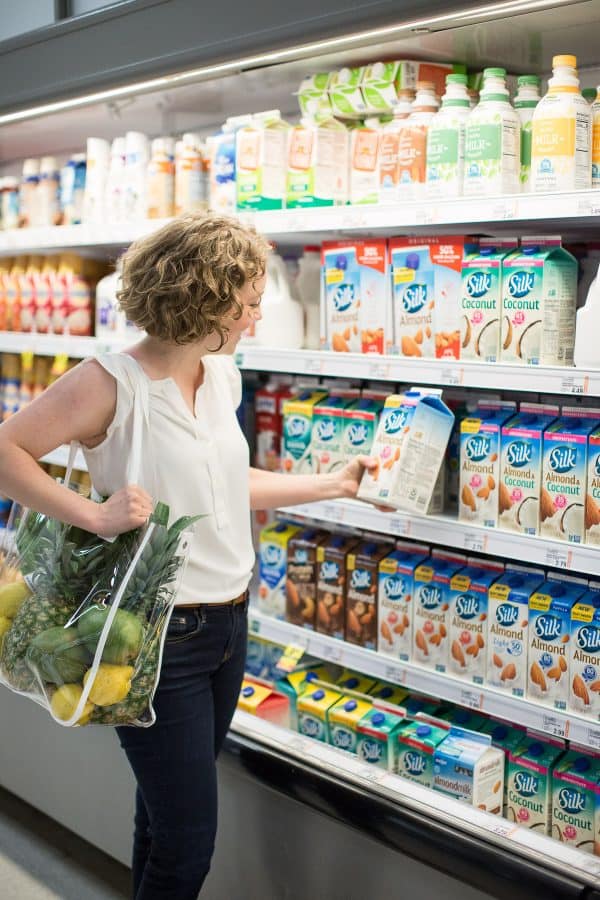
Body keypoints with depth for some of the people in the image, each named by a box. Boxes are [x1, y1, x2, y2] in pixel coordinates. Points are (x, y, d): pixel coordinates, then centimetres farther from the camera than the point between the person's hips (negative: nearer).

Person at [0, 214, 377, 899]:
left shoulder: (223, 375, 5)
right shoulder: (110, 383, -18)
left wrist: (334, 484, 18)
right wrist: (94, 514, -24)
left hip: (228, 623, 7)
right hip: (158, 637, -7)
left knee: (168, 811, 23)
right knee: (187, 839, 3)